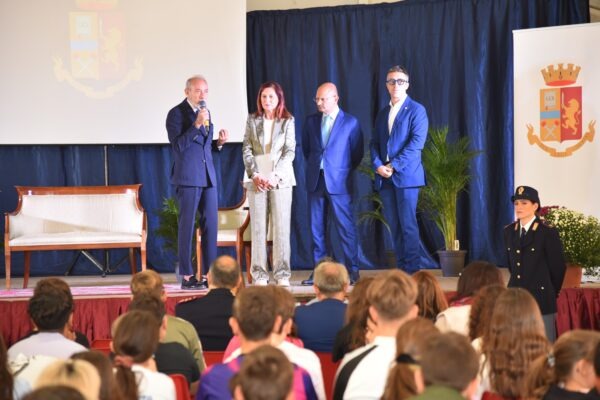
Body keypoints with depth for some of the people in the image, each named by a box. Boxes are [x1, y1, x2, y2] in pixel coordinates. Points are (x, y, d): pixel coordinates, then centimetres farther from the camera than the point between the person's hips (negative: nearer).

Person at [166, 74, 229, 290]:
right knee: (187, 225, -3)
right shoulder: (176, 113, -5)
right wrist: (196, 124, -22)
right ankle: (187, 276, 1)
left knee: (210, 225, 4)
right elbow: (177, 145, -15)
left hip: (208, 176, 7)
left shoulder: (205, 112, 17)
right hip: (188, 177, -7)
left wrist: (219, 142, 3)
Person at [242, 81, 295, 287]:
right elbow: (246, 150, 5)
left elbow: (290, 151, -1)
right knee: (258, 227, 0)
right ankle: (259, 274, 3)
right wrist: (255, 175, -8)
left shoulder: (288, 121, 5)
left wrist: (276, 175, -12)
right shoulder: (252, 120, 9)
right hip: (257, 179, 1)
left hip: (280, 179, -1)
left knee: (281, 226, -3)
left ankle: (282, 274, 0)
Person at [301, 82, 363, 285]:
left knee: (346, 228, -3)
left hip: (339, 182, -4)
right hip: (316, 181, 4)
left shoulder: (350, 122, -1)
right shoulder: (311, 121, 10)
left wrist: (343, 170, 6)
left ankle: (352, 270, 3)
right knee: (317, 228, 6)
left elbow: (357, 153, 4)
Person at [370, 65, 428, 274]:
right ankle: (400, 269, 9)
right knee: (394, 225, 5)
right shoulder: (382, 113, 19)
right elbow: (375, 143, 15)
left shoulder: (416, 110, 0)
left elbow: (416, 143, -10)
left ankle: (412, 270, -4)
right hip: (384, 176, 6)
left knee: (408, 224, -8)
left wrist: (394, 166, -15)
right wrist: (378, 165, -4)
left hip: (406, 175, -6)